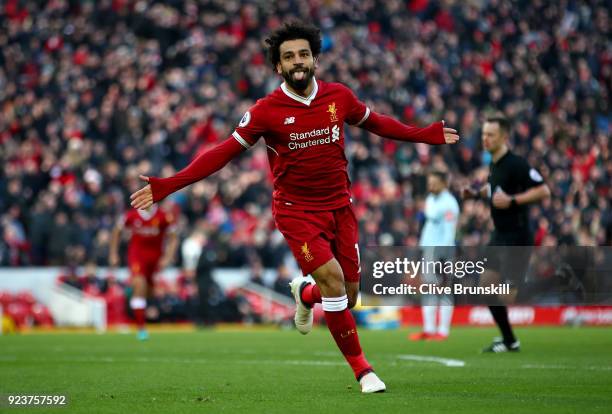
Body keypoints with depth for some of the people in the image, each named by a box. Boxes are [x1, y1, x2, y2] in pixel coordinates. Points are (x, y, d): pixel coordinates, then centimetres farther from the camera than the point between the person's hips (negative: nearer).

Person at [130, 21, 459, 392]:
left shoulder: (339, 97, -2)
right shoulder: (266, 111, -11)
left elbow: (375, 123, 18)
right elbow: (225, 152, -7)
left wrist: (426, 135, 19)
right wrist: (167, 186, -14)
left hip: (340, 207, 4)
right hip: (296, 211, -4)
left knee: (348, 297, 3)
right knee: (333, 279, -21)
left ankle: (305, 293, 41)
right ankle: (362, 369, -9)